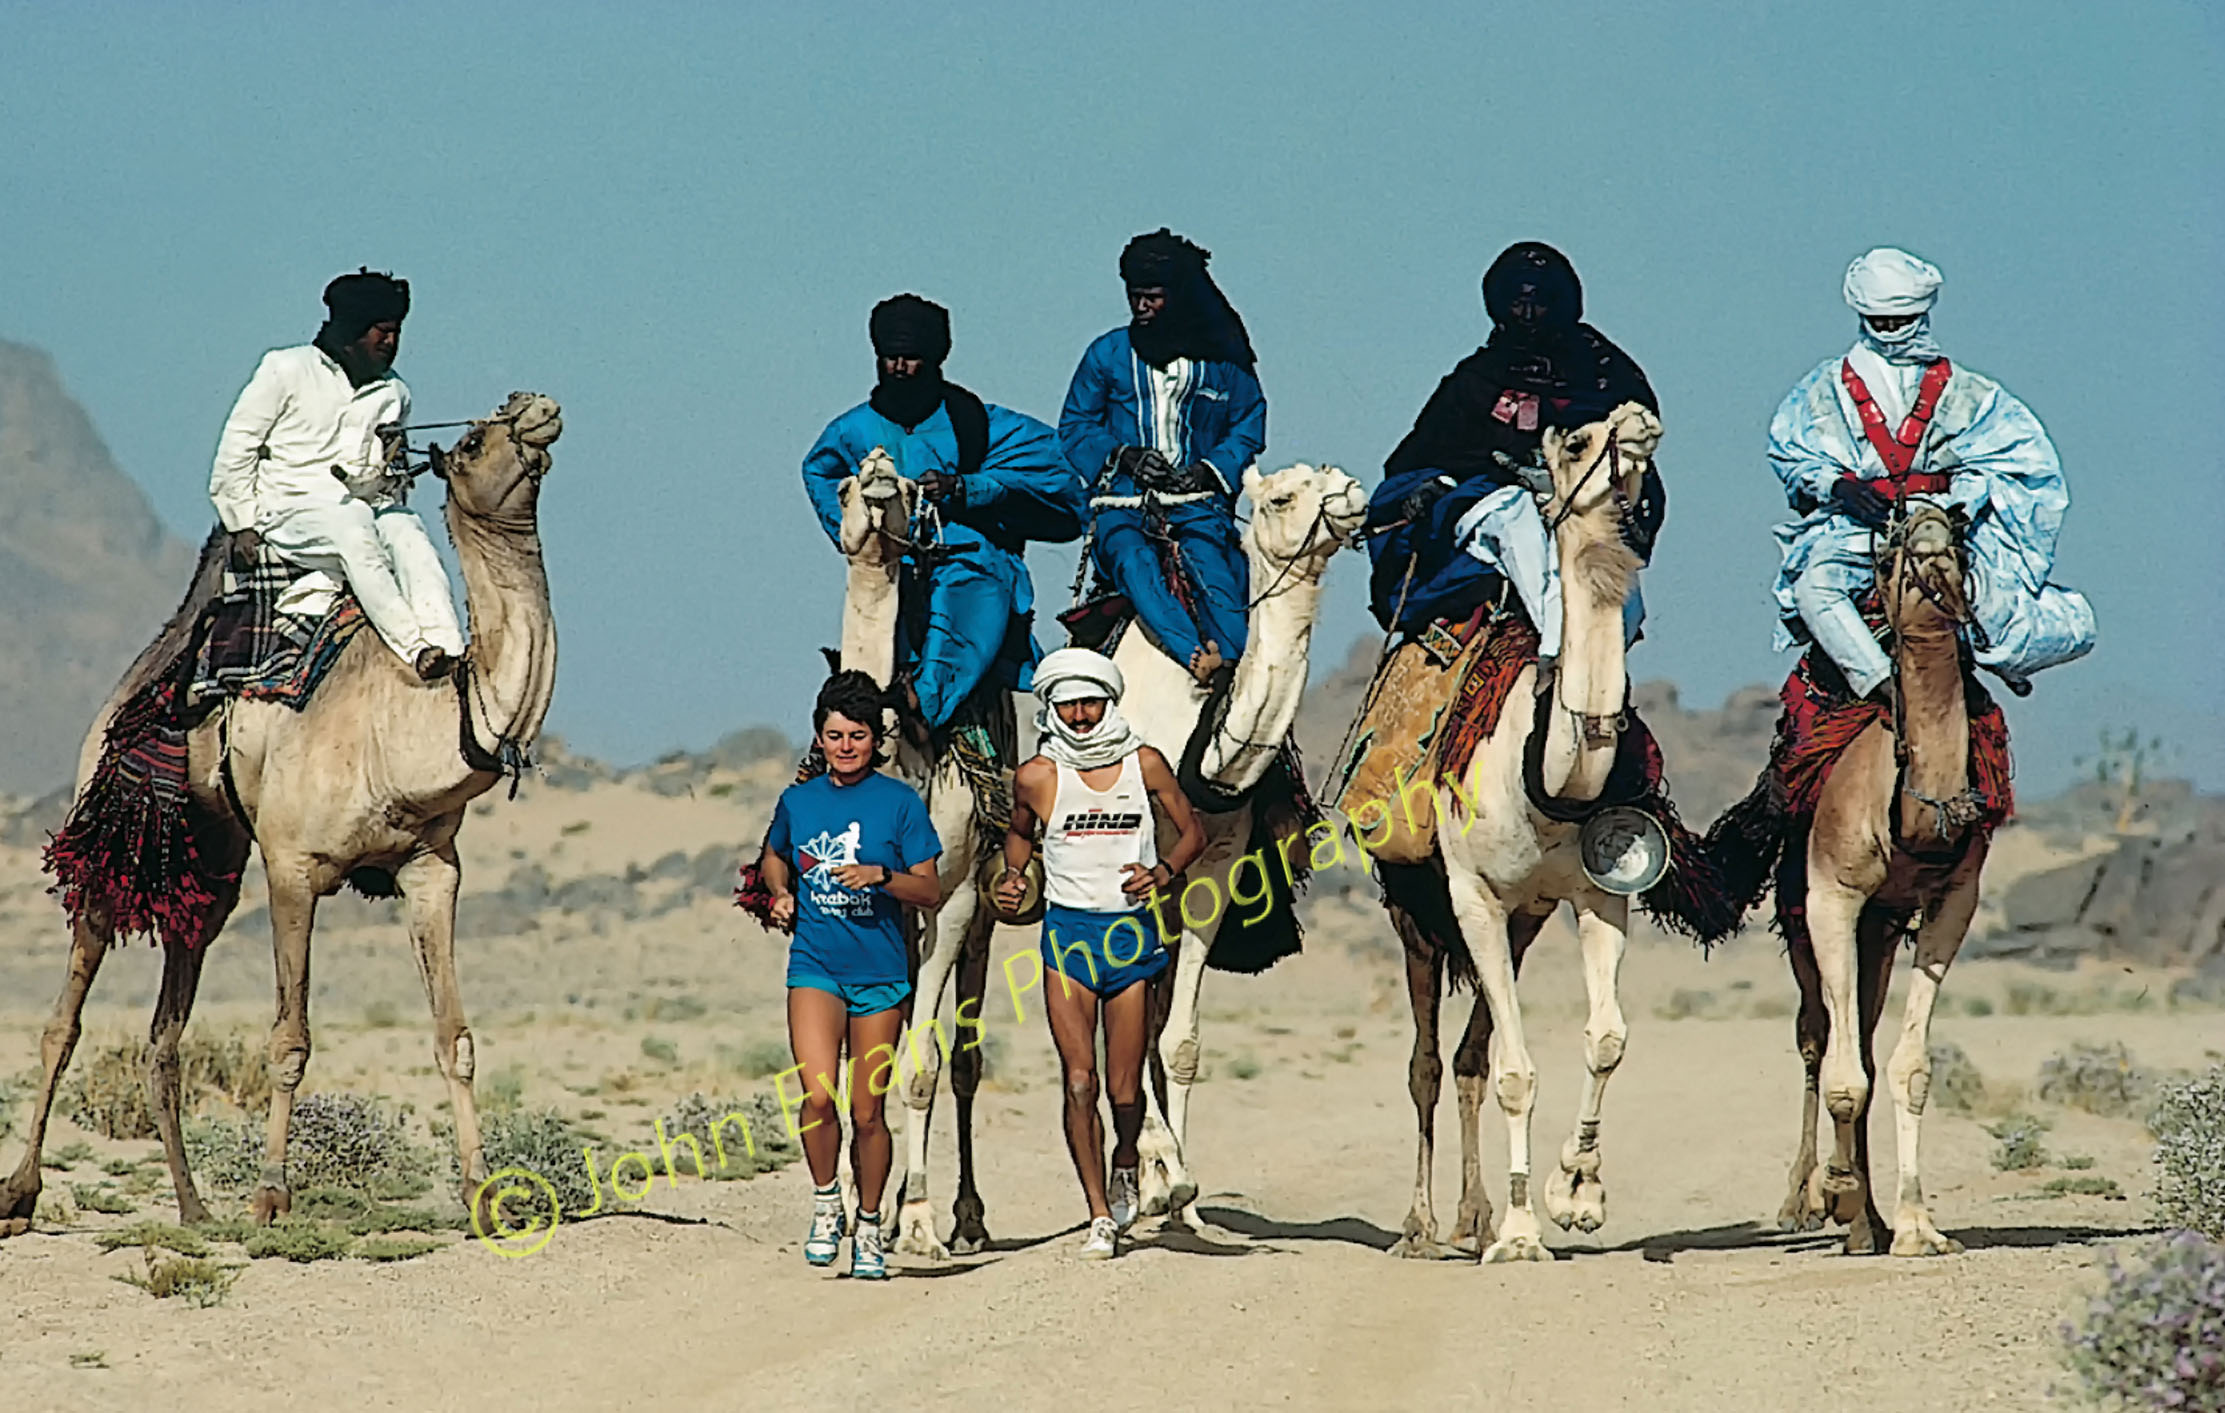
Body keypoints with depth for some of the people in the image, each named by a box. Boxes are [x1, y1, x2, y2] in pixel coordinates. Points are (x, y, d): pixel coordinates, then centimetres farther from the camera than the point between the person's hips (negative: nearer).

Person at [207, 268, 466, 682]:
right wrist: (244, 524, 0)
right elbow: (236, 449, 6)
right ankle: (417, 650, -46)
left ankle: (448, 649, -49)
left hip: (365, 505, 4)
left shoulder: (394, 394, 19)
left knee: (407, 531, -31)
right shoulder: (287, 370, 6)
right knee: (352, 526, -37)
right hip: (291, 506, -4)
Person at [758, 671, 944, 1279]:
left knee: (867, 1110, 4)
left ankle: (869, 1226, 22)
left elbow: (929, 890, -1)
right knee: (819, 1095, -18)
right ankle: (825, 1204, 5)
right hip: (814, 965, 1)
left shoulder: (899, 802, -1)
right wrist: (781, 894, 5)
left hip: (880, 972, -1)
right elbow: (774, 857, 26)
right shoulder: (797, 801, 6)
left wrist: (881, 876, -19)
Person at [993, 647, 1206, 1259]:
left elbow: (1192, 831, 10)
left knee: (1124, 1088, 3)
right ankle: (1100, 1216, -2)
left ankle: (1125, 1163, 36)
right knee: (1079, 1082, -10)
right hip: (1067, 931, 0)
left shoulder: (1144, 764, 0)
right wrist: (1012, 874, 0)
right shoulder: (1037, 777, -1)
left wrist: (1163, 871, -9)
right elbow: (1019, 831, 19)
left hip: (1130, 930, 0)